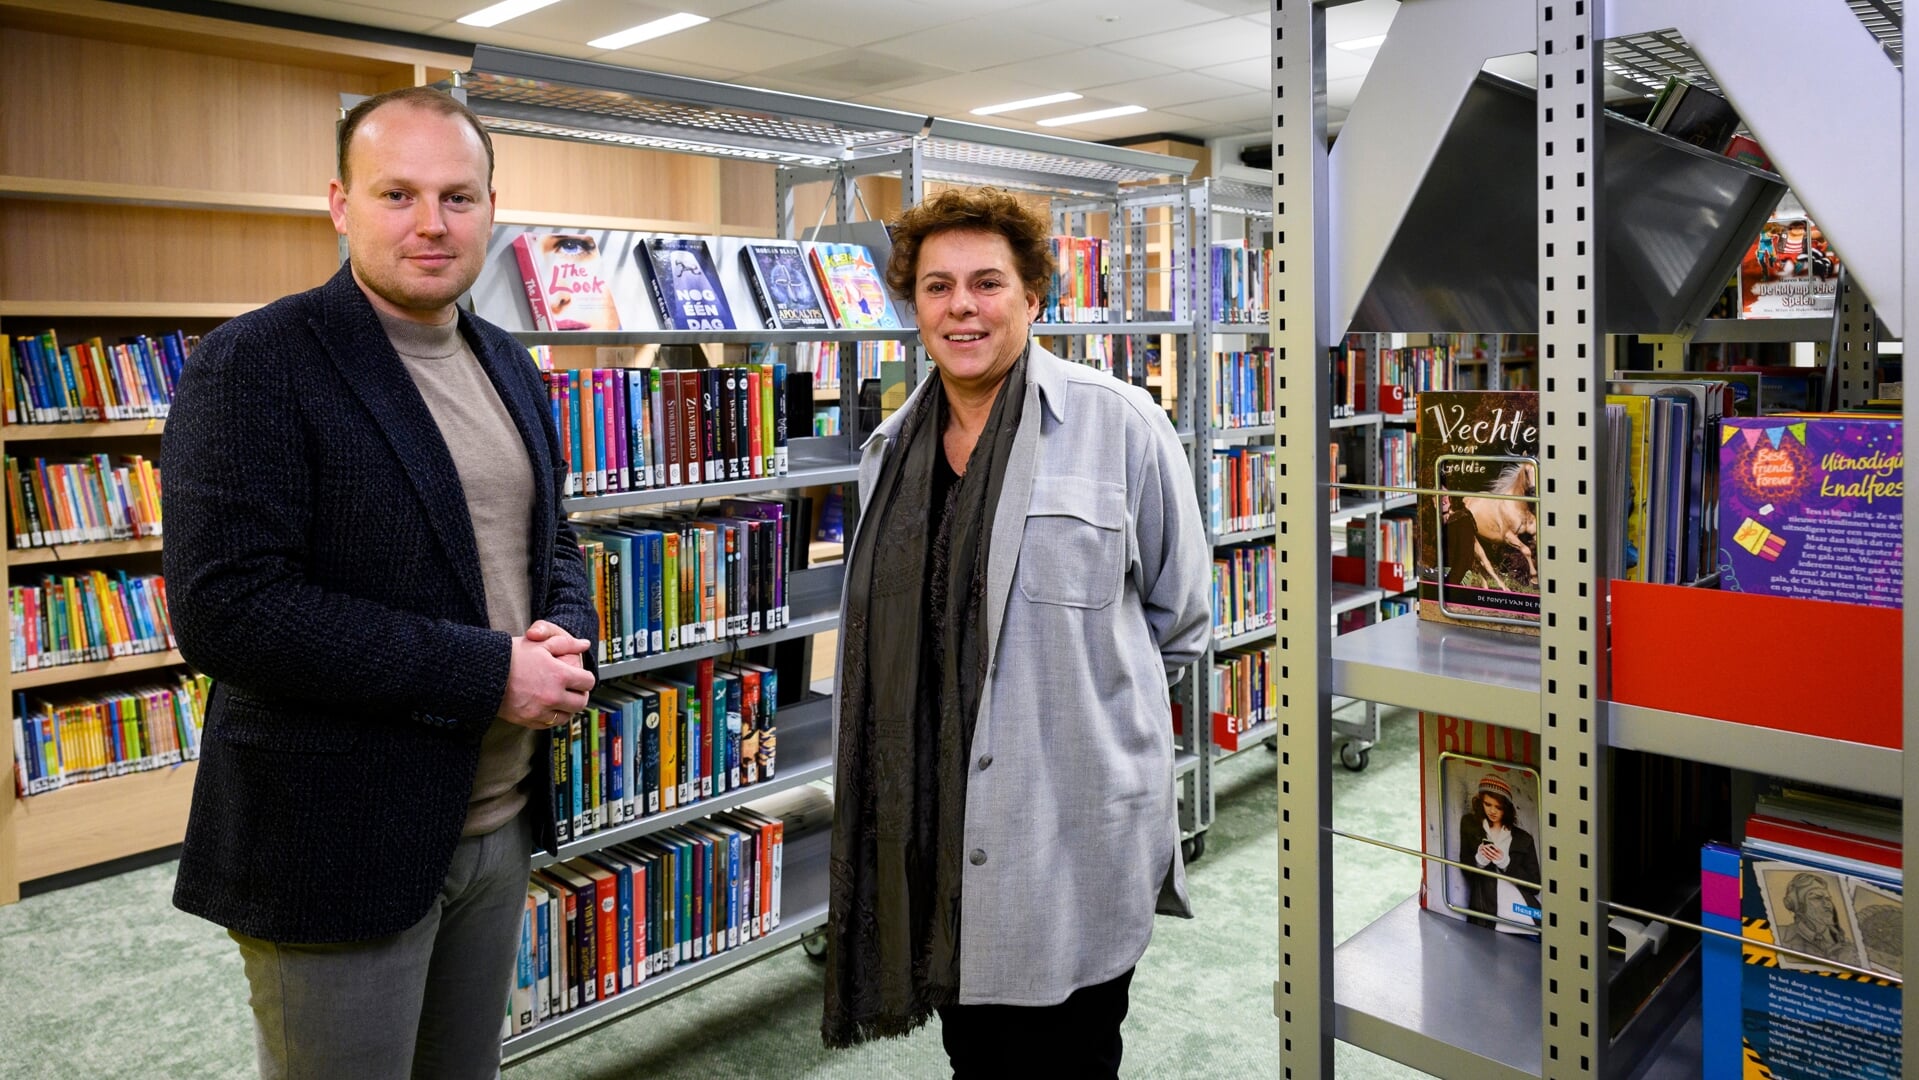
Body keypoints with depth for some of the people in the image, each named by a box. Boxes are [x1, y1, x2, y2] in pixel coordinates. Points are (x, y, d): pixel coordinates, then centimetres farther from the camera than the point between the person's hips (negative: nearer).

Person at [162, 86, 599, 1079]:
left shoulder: (505, 366, 9)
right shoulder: (255, 364, -14)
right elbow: (224, 609, -22)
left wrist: (566, 635, -6)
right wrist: (484, 672, -22)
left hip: (502, 819, 7)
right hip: (339, 846, -6)